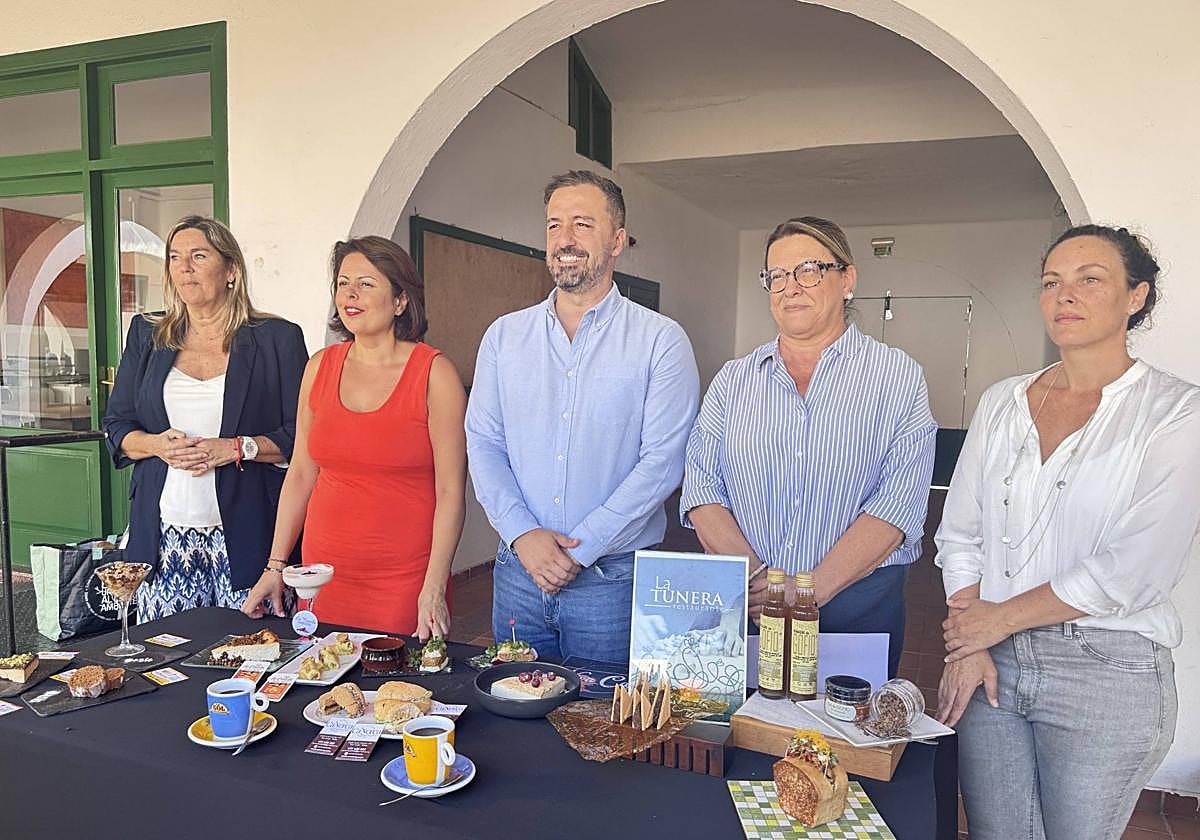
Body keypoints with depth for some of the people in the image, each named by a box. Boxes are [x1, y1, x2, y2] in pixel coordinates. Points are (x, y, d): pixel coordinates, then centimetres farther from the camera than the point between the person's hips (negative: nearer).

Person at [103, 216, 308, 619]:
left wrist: (237, 448, -14)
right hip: (164, 536, 3)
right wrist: (159, 444, -5)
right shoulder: (146, 334, 14)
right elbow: (116, 426, 15)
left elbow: (301, 435, -1)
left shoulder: (277, 338, 2)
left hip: (245, 536, -3)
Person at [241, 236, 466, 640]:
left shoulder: (434, 373, -8)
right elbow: (300, 473, 11)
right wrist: (276, 565, 9)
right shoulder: (321, 366, 6)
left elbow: (451, 491, -10)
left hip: (406, 580, -4)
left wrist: (434, 589, -15)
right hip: (324, 572, 4)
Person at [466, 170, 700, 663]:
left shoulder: (660, 340, -6)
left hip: (613, 579, -3)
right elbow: (483, 445, 2)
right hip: (517, 572, 4)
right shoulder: (504, 336, 6)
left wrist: (580, 548, -16)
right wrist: (523, 534, -12)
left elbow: (661, 463, -12)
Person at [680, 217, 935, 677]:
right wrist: (753, 578, -16)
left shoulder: (898, 377, -1)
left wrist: (810, 589, -20)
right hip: (741, 606, 2)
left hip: (858, 605, -2)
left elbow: (900, 502, -11)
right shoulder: (733, 379, 7)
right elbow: (702, 486, -1)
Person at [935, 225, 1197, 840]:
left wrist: (998, 618, -9)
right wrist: (968, 645, -4)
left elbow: (1131, 573, -15)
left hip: (1107, 672, -3)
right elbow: (959, 534, 6)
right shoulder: (1001, 403, 6)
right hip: (991, 666, 4)